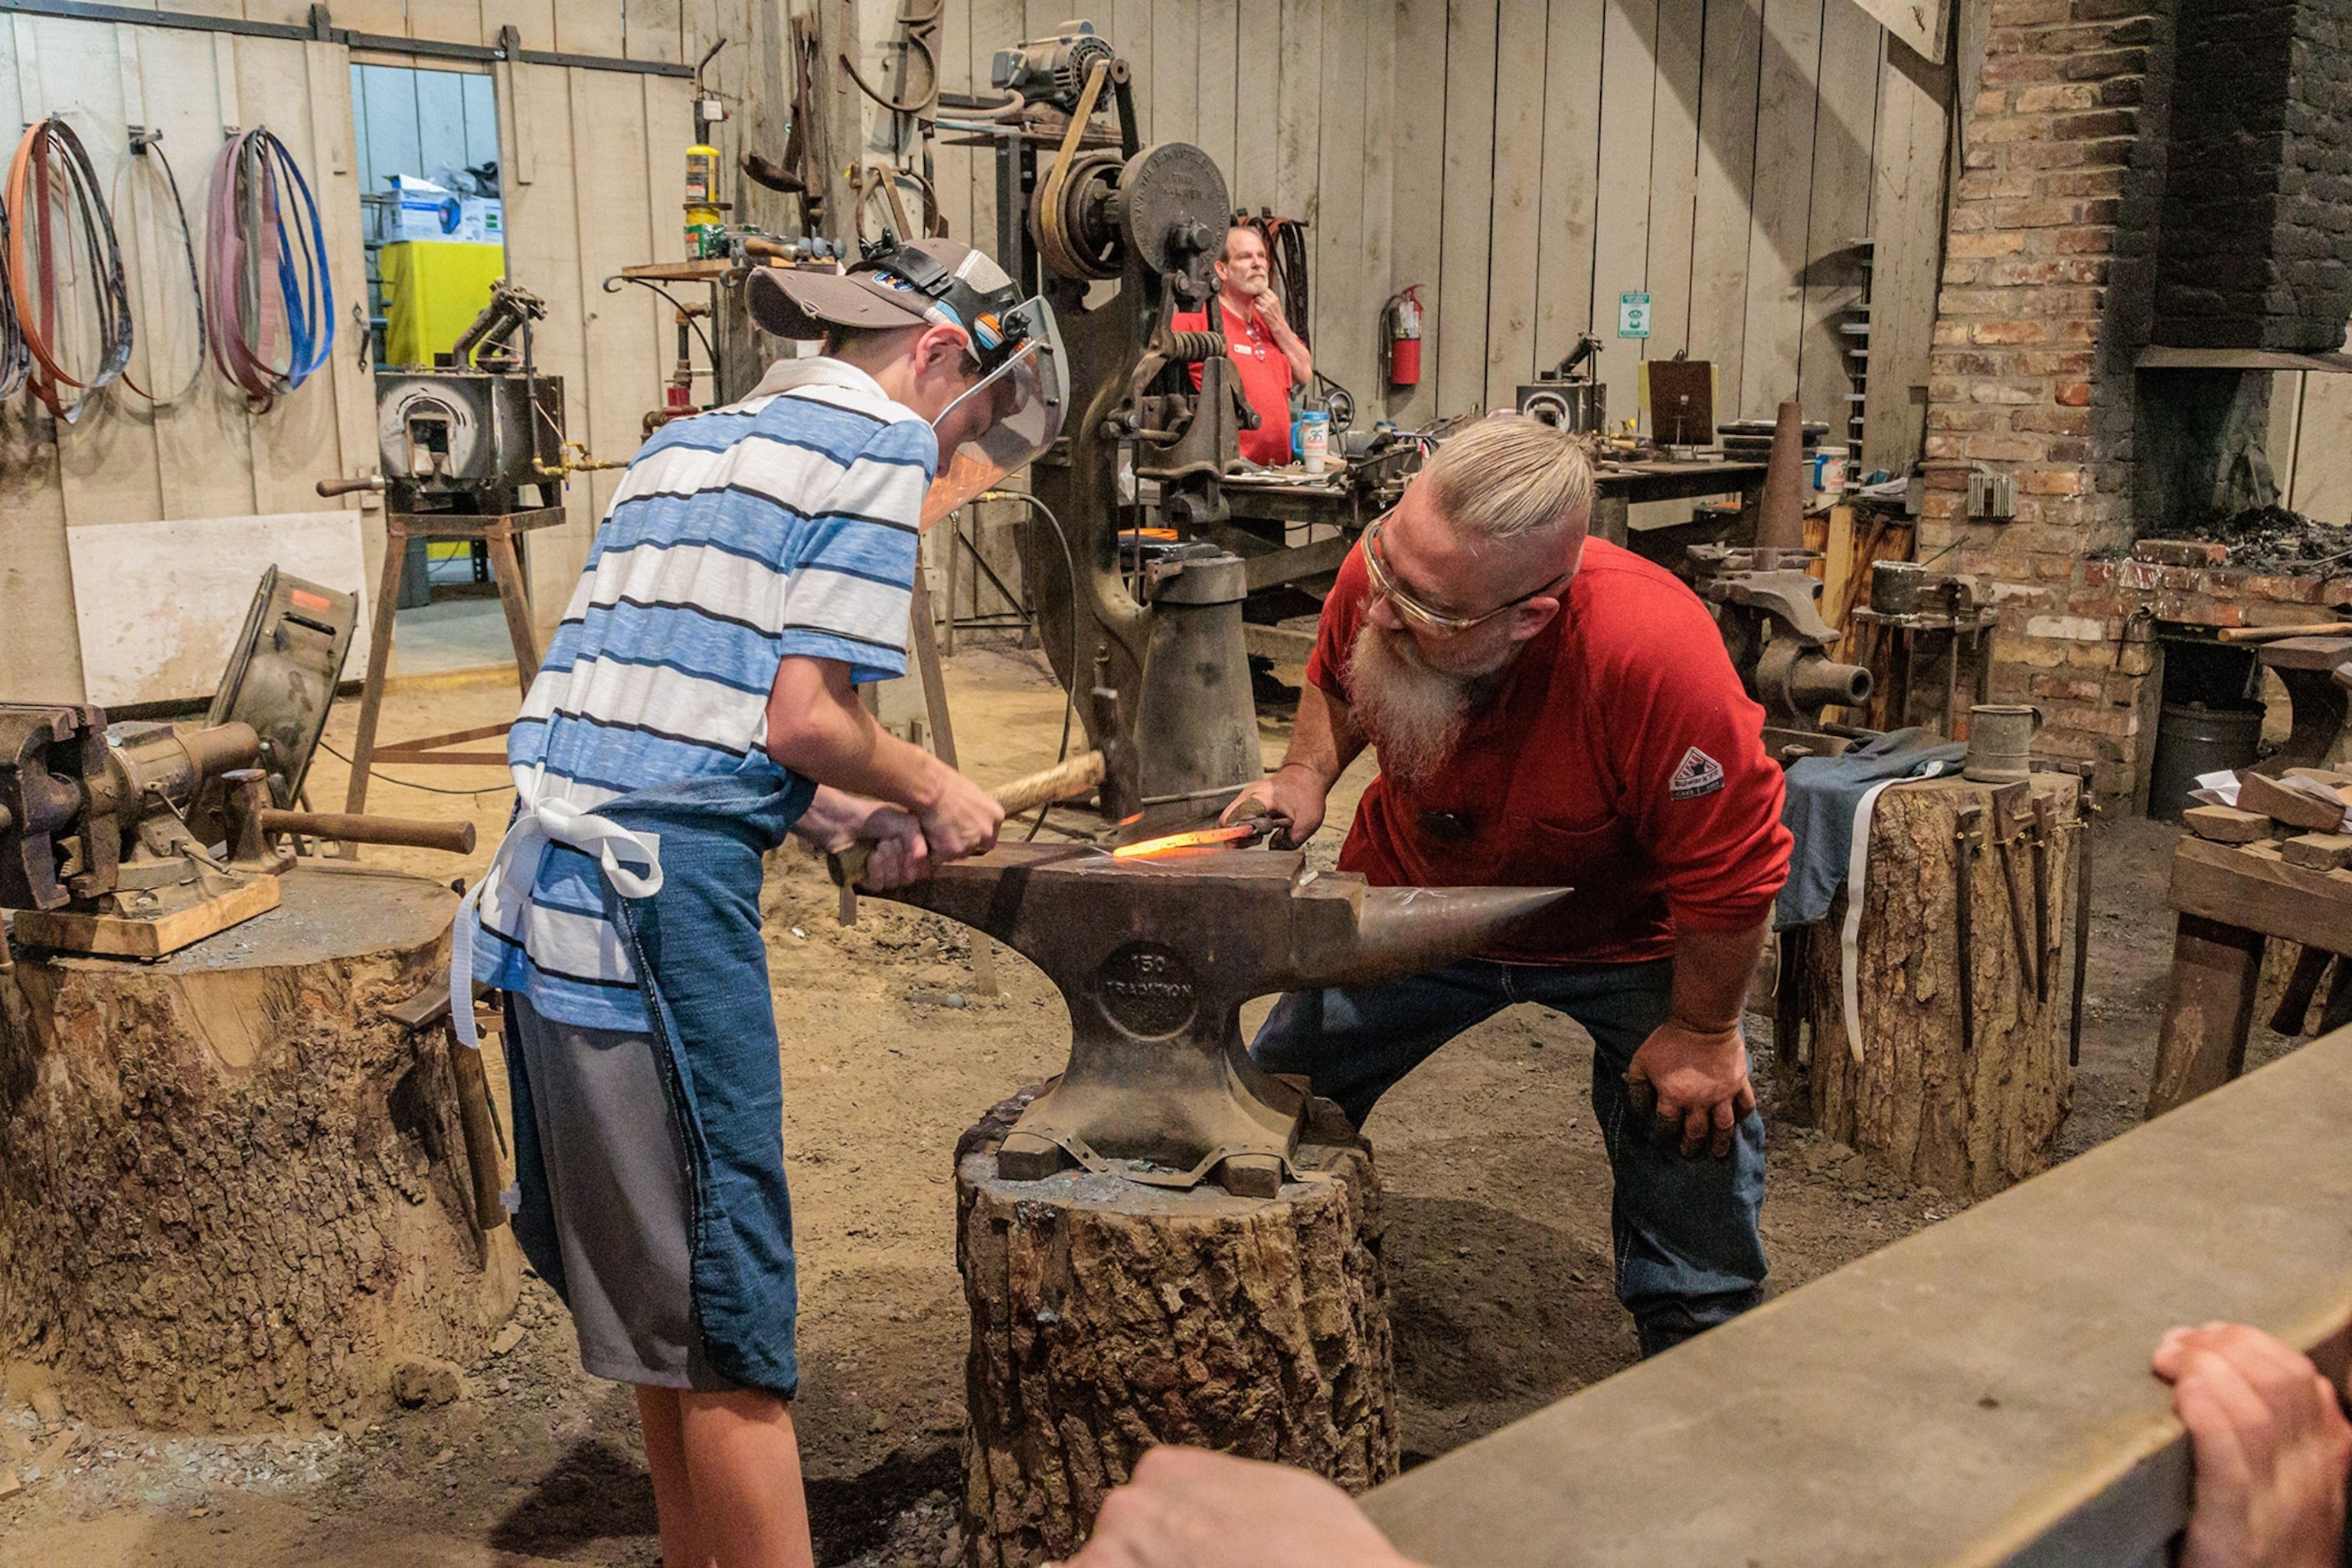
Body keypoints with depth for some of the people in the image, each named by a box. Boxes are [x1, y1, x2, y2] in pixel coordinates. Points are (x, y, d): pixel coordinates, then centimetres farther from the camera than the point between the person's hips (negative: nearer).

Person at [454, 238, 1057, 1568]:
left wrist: (837, 813, 19)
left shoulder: (684, 447, 22)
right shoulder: (883, 442, -3)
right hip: (666, 897, -9)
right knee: (729, 1312, 0)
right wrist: (930, 789, 5)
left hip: (547, 890, 9)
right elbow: (804, 716, -13)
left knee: (655, 1291, 19)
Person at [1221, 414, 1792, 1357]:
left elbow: (1730, 871, -27)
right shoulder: (1385, 569, -28)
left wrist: (1703, 1031, -16)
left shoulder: (1657, 659, -43)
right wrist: (1308, 774, -18)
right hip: (1413, 898, 4)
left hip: (1624, 935, -3)